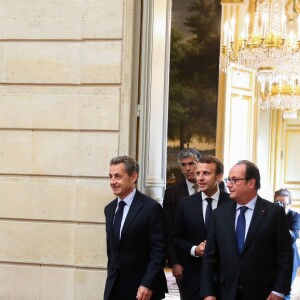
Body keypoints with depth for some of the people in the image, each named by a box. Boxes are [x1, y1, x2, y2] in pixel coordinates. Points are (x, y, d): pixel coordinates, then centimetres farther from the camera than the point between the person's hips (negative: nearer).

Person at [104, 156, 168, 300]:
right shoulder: (109, 209, 11)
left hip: (141, 288, -6)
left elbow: (159, 250, -14)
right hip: (114, 288, 6)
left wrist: (148, 285, -19)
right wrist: (111, 278, 16)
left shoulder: (151, 207, -11)